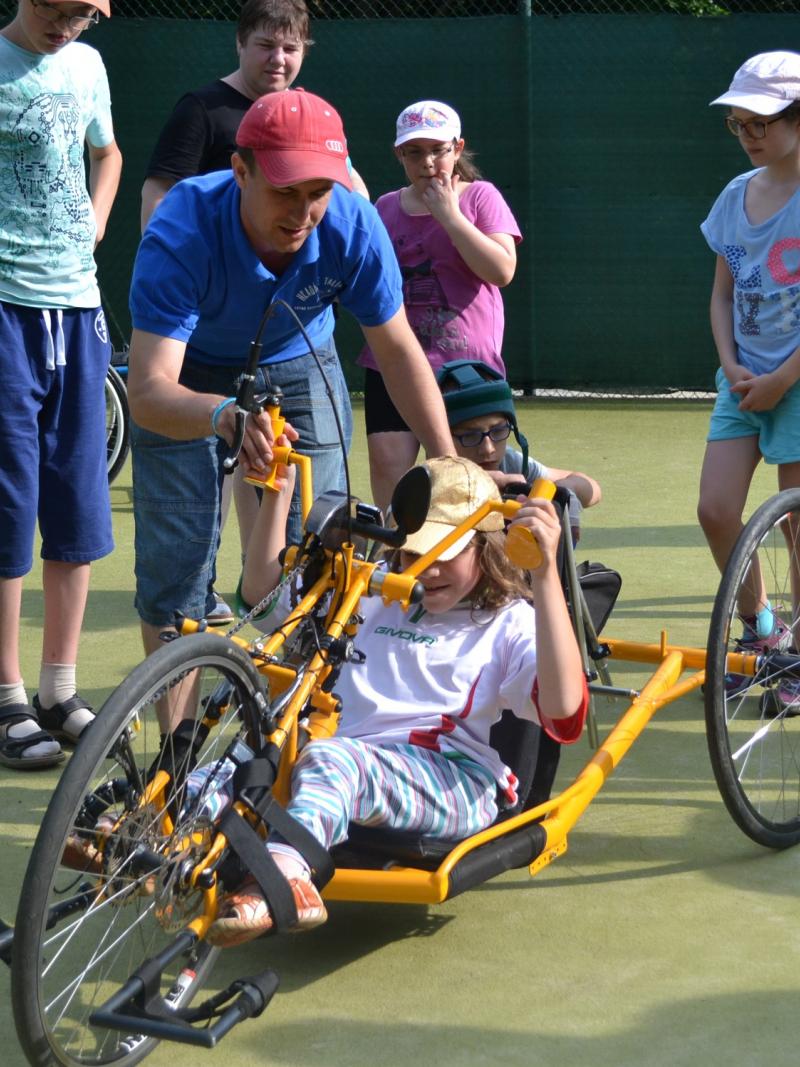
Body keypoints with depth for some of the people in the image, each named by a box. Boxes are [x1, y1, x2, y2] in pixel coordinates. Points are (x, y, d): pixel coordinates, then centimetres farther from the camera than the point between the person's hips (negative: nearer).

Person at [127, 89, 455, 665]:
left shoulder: (354, 225, -29)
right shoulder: (180, 236, -37)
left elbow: (399, 350, -15)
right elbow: (147, 391, -46)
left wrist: (450, 464, -21)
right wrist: (219, 415, -67)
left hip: (299, 369, 2)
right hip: (189, 378, -2)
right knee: (174, 569, -5)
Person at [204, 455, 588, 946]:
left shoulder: (511, 624, 14)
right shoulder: (375, 601, 31)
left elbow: (562, 707, -9)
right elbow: (264, 593, 28)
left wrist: (546, 571, -17)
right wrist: (278, 490, 17)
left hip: (454, 782, -4)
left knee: (332, 759, -39)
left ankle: (281, 871, -63)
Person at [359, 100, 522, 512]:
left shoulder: (480, 196, 3)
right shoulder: (384, 208, 14)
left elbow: (502, 270, -12)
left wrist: (449, 215, -13)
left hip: (465, 362, -3)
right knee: (387, 461, -7)